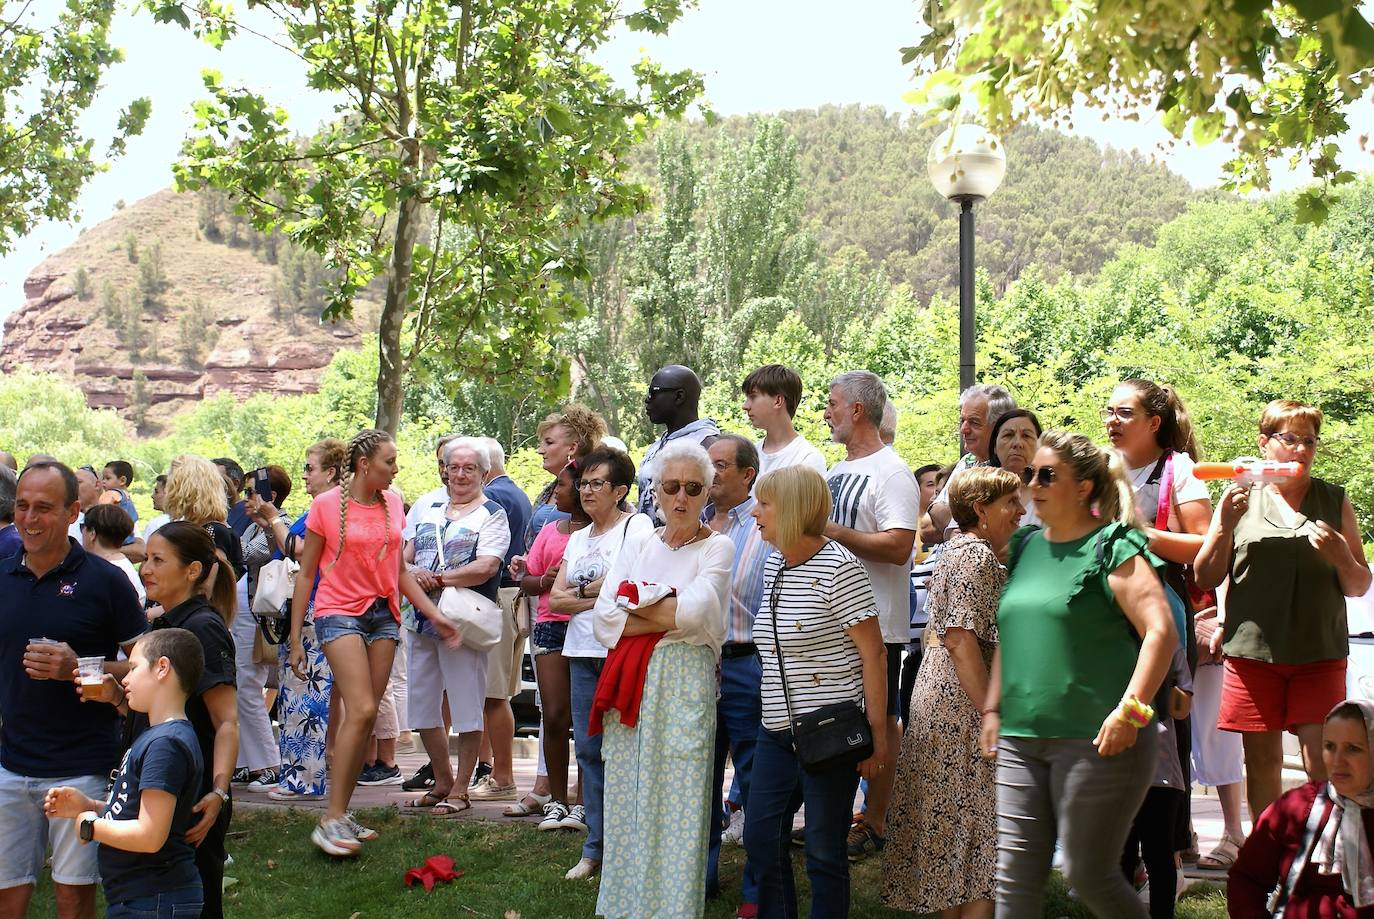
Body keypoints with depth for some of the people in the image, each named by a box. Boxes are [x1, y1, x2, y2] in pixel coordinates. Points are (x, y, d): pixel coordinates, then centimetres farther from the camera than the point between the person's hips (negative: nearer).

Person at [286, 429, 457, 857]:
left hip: (384, 614, 5)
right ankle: (331, 820, -11)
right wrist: (295, 639, -2)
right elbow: (306, 574, 0)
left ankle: (341, 815, 13)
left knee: (366, 717, 4)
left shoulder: (393, 503, 9)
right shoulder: (326, 505, -4)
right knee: (361, 711, -17)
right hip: (340, 612, -5)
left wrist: (434, 614, 8)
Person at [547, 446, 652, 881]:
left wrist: (581, 591, -3)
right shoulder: (578, 538, 19)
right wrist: (600, 596, -6)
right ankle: (595, 847, 15)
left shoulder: (637, 526, -2)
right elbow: (555, 599, 10)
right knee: (589, 748, 8)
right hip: (582, 652, 7)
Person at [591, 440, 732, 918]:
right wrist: (668, 617, -10)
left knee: (678, 805, -3)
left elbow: (696, 611, -16)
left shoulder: (717, 547, 1)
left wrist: (634, 603, -4)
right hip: (630, 687, 4)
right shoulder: (637, 543, 12)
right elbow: (603, 618, 1)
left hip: (685, 683, -4)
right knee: (627, 802, 8)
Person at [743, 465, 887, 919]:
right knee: (761, 837, 11)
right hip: (777, 729, 8)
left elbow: (873, 653, -14)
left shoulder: (838, 567, -13)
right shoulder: (774, 566, 10)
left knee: (824, 848, 2)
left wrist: (876, 733, -16)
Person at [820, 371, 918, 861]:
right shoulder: (838, 471, 16)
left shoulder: (890, 472, -13)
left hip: (876, 622, -9)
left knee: (879, 720, 1)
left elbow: (898, 547, -24)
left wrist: (831, 530, -22)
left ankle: (875, 824, 10)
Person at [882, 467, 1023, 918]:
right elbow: (963, 641, -21)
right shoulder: (978, 556, -14)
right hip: (964, 710, -10)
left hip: (939, 701, 10)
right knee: (981, 834, -5)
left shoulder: (956, 550, 17)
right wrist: (993, 717, -22)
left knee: (952, 833, 14)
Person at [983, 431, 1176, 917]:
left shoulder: (1112, 548, -7)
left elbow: (1161, 631, -16)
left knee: (1090, 875, 2)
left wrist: (1130, 712, -21)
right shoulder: (1027, 546, 15)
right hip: (1021, 740, 7)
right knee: (1015, 877, 5)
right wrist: (993, 708, 16)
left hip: (1095, 740, -6)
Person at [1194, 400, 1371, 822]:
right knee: (1262, 760, 6)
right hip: (1253, 649, 0)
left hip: (1320, 654, 0)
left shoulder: (1335, 501, 10)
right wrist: (1225, 524, -10)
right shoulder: (1240, 498, 7)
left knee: (1322, 765, -5)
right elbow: (1206, 578, 5)